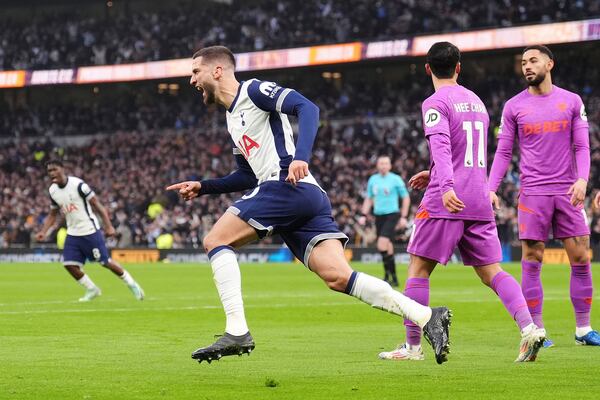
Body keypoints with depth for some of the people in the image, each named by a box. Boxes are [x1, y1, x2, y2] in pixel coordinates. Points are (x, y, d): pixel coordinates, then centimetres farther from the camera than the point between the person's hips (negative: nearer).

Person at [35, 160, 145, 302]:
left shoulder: (78, 185, -17)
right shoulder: (52, 191, 3)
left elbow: (97, 204, -14)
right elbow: (53, 214, 16)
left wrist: (108, 226, -18)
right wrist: (43, 232, 2)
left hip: (90, 231, -6)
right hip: (73, 234, 6)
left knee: (105, 261, -2)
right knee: (70, 265, -4)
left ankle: (131, 284, 18)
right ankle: (92, 290, 17)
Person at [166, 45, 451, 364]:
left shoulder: (254, 91, 2)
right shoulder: (233, 118, 30)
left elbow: (306, 108, -12)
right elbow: (248, 175, 37)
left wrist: (300, 157, -26)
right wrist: (203, 187, 30)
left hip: (287, 187, -9)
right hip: (310, 198, 9)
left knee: (215, 241, -5)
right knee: (338, 277, -7)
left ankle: (237, 332, -12)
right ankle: (427, 317, -15)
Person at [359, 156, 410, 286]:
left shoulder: (395, 179, -4)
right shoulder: (373, 180, 10)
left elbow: (406, 198, 1)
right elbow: (368, 199, 19)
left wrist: (404, 217, -5)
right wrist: (363, 215, 8)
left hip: (392, 215, -5)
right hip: (378, 216, 5)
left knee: (382, 245, -20)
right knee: (388, 248, 8)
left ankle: (388, 275, -11)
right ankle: (393, 279, 16)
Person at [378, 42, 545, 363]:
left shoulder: (436, 103, -5)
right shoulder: (477, 102, 19)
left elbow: (441, 146, -22)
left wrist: (446, 186, -34)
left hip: (445, 203, -7)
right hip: (479, 202, 7)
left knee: (418, 269, 3)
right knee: (491, 272, 4)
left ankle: (412, 346, 3)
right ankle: (529, 327, -16)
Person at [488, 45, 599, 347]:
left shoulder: (572, 102, 7)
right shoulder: (513, 107, 5)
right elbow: (503, 152, 6)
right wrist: (491, 189, -5)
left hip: (568, 191, 1)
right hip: (533, 193, -1)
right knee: (532, 261, -3)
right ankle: (535, 330, 3)